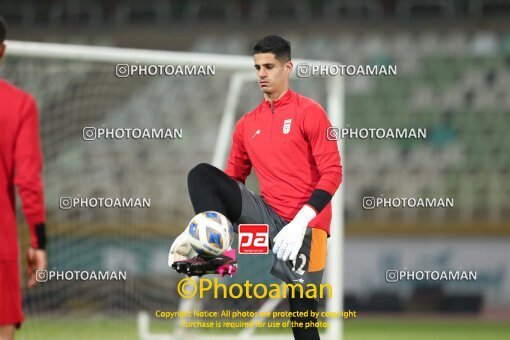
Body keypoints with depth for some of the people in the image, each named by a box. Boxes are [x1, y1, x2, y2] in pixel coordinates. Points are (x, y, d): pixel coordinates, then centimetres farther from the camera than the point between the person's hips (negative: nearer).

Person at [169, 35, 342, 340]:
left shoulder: (309, 112, -3)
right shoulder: (247, 124, 13)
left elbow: (332, 173, -9)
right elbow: (233, 179, 18)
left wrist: (300, 223, -21)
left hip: (303, 226, -5)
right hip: (267, 215, 5)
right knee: (201, 175, -11)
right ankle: (218, 252, -28)